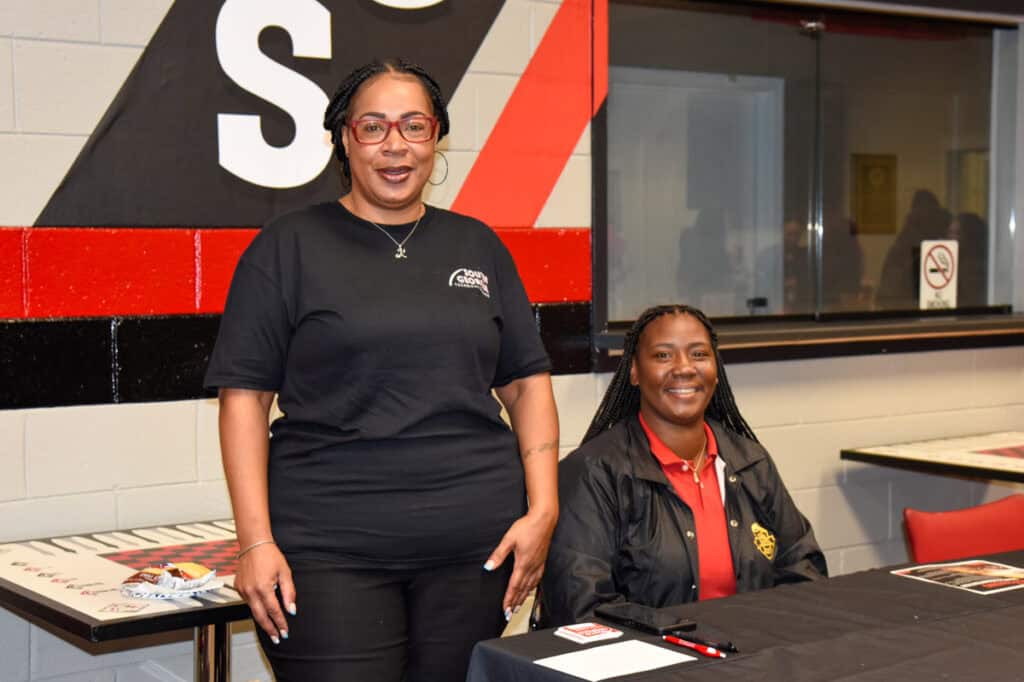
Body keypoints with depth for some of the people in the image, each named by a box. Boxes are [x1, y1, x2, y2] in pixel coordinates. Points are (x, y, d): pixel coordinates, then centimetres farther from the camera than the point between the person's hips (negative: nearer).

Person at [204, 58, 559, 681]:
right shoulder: (289, 247, 3)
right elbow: (244, 395, -1)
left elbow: (527, 382, 13)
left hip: (476, 546, 3)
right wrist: (257, 541, -10)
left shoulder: (477, 247, 13)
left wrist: (543, 510, 1)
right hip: (329, 550, -3)